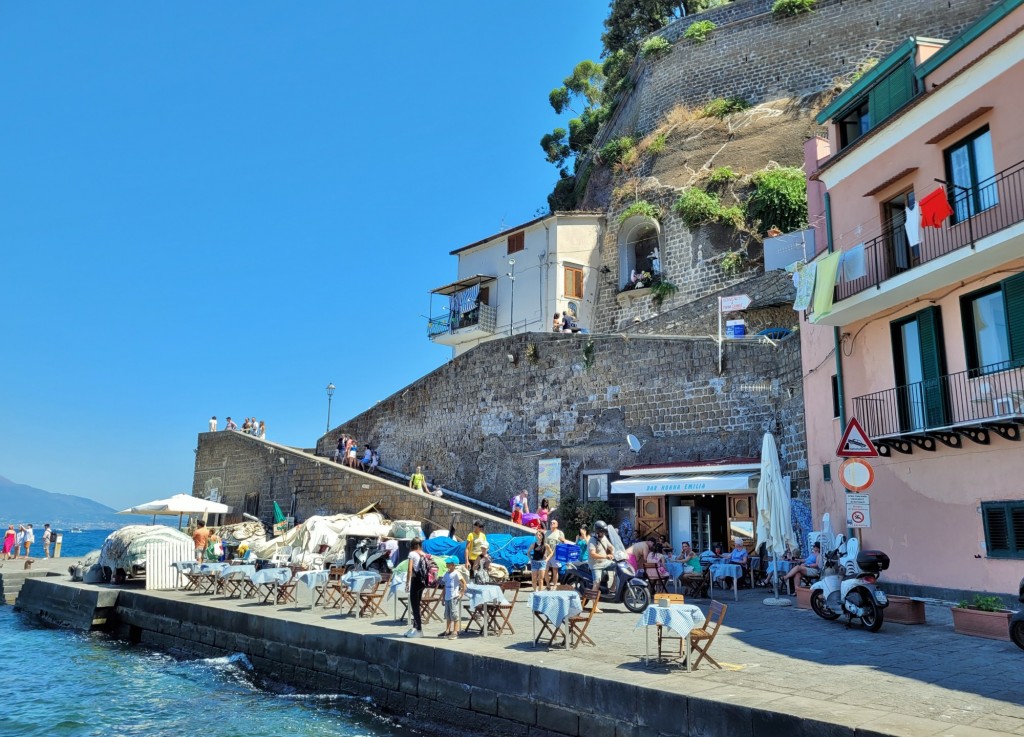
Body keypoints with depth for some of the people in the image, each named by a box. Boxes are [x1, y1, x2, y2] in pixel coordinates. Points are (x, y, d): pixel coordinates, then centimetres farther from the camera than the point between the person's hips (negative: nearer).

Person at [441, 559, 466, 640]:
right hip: (447, 597, 8)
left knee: (455, 615, -5)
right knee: (447, 615, 15)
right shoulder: (446, 574, 14)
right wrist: (443, 597, 17)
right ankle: (447, 631, 25)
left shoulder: (456, 573, -8)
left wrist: (462, 593, -15)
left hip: (454, 598, -8)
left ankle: (455, 632, -4)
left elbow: (464, 582, -12)